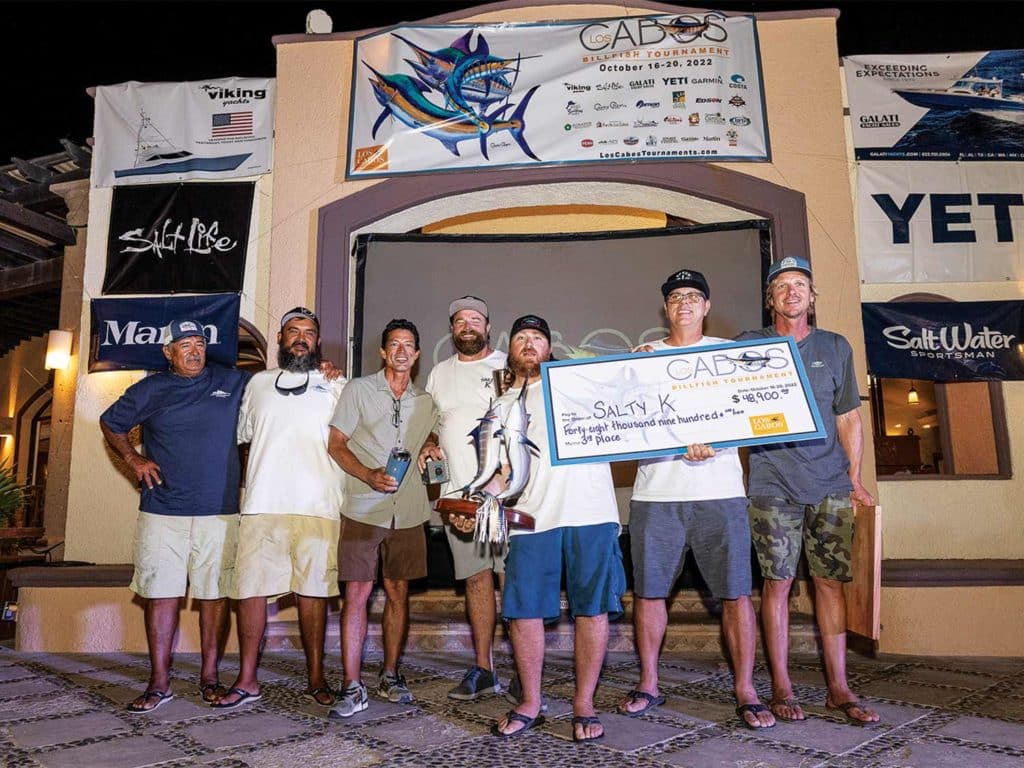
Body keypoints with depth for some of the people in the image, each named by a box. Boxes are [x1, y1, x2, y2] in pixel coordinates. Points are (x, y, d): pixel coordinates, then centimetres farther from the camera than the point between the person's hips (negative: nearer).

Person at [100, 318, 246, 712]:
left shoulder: (234, 383, 8)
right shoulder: (151, 389, 9)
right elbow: (110, 423, 22)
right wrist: (134, 459, 8)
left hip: (219, 511, 0)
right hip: (162, 512, 1)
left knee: (215, 593, 3)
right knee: (161, 592, 3)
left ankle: (209, 677, 16)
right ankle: (159, 683, 14)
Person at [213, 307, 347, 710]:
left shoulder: (336, 386, 11)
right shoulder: (259, 383, 18)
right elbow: (242, 435, 23)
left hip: (317, 506, -2)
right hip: (262, 505, 2)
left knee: (313, 590, 3)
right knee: (250, 589, 2)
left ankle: (316, 678, 15)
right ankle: (247, 680, 14)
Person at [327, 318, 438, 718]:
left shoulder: (426, 400, 12)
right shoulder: (358, 389, 4)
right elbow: (336, 445, 0)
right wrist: (369, 475, -15)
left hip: (408, 512, 3)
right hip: (363, 509, -3)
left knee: (398, 593, 10)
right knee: (356, 594, -3)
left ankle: (390, 676, 24)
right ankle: (352, 686, 6)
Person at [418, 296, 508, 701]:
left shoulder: (509, 366, 4)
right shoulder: (440, 373, 18)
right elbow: (431, 422, 26)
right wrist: (428, 446, 6)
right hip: (458, 493, 4)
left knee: (513, 577, -5)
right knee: (476, 579, 9)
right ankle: (482, 670, 18)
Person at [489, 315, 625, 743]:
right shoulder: (502, 407, 19)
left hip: (590, 514, -2)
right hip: (531, 519, 2)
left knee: (592, 608, 2)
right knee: (523, 610, 3)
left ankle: (584, 704, 18)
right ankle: (530, 703, 22)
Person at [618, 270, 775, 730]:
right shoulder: (643, 356, 14)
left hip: (719, 490, -1)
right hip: (655, 492, 1)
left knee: (735, 591, -2)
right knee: (648, 590, 5)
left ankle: (745, 691, 11)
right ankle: (648, 685, 19)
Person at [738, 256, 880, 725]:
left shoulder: (835, 347, 13)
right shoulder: (750, 346, 6)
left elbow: (849, 417, 14)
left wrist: (855, 479, 9)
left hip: (830, 485, 2)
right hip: (774, 486, -2)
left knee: (830, 581, 5)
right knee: (778, 582, 1)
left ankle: (838, 688, 16)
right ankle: (781, 687, 13)